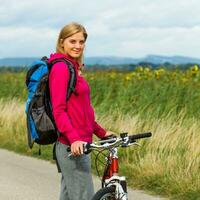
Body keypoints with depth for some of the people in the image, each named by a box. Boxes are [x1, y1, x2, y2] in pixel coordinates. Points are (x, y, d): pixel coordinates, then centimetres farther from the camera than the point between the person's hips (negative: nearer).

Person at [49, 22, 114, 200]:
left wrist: (101, 132, 21)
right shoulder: (61, 67, -12)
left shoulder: (74, 67, 17)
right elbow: (58, 110, -19)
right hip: (72, 146, -10)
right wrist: (74, 138, -28)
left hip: (78, 144, 10)